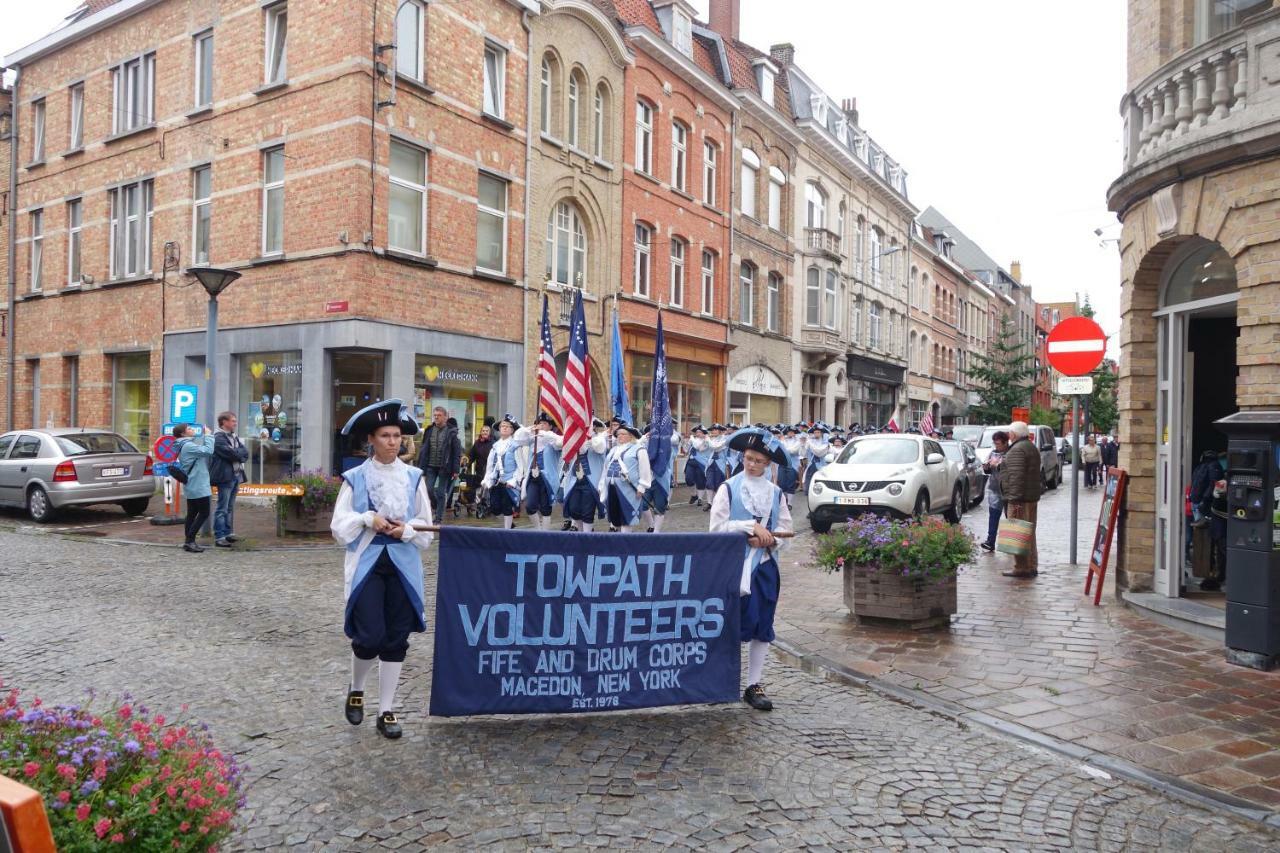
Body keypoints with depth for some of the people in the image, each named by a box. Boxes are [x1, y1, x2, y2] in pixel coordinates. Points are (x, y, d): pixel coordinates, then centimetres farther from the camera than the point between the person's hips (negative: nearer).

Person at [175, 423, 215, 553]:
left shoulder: (186, 445, 16)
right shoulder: (188, 446, -17)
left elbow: (204, 452, 11)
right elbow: (208, 450, -25)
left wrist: (205, 435, 6)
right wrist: (208, 435, -13)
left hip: (192, 485, 11)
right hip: (198, 486, -11)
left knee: (192, 513, 13)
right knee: (204, 513, -6)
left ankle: (188, 541, 16)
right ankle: (189, 541, -6)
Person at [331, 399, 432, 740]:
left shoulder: (414, 478, 4)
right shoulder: (355, 478, -1)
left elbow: (426, 526, 7)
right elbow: (339, 525, 0)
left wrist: (406, 530, -12)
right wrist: (367, 519, -15)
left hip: (403, 565, 2)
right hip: (367, 564, -2)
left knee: (396, 639, 5)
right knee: (370, 637, -8)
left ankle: (386, 711, 18)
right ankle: (355, 690, 23)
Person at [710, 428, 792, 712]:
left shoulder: (775, 493, 7)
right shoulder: (728, 488, -4)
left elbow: (785, 527, 9)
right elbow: (717, 526, -11)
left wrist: (768, 538, -11)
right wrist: (752, 527, -17)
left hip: (764, 565, 4)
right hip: (734, 564, -4)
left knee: (762, 627, 7)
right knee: (735, 624, -2)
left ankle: (754, 685, 17)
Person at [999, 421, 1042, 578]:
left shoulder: (1017, 450, -15)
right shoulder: (1032, 447, 19)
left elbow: (1016, 476, -23)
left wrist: (1015, 498, -25)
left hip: (1019, 499, -11)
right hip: (1032, 497, 11)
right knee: (1029, 533, 15)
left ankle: (1022, 568, -7)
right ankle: (1031, 567, 20)